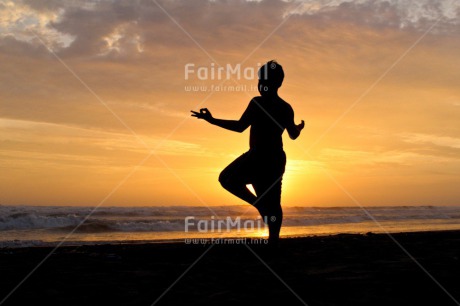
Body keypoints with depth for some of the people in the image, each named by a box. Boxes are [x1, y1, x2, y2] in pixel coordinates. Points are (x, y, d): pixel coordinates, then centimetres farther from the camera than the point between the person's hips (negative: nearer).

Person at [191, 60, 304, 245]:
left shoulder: (257, 103, -11)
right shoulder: (286, 108, 9)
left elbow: (240, 126, -15)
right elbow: (293, 134, 16)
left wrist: (212, 120, -9)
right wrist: (300, 127, 39)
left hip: (258, 157, -7)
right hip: (277, 158, 7)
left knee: (227, 179, 8)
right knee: (273, 203, 11)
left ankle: (259, 204, -6)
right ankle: (274, 239, 10)